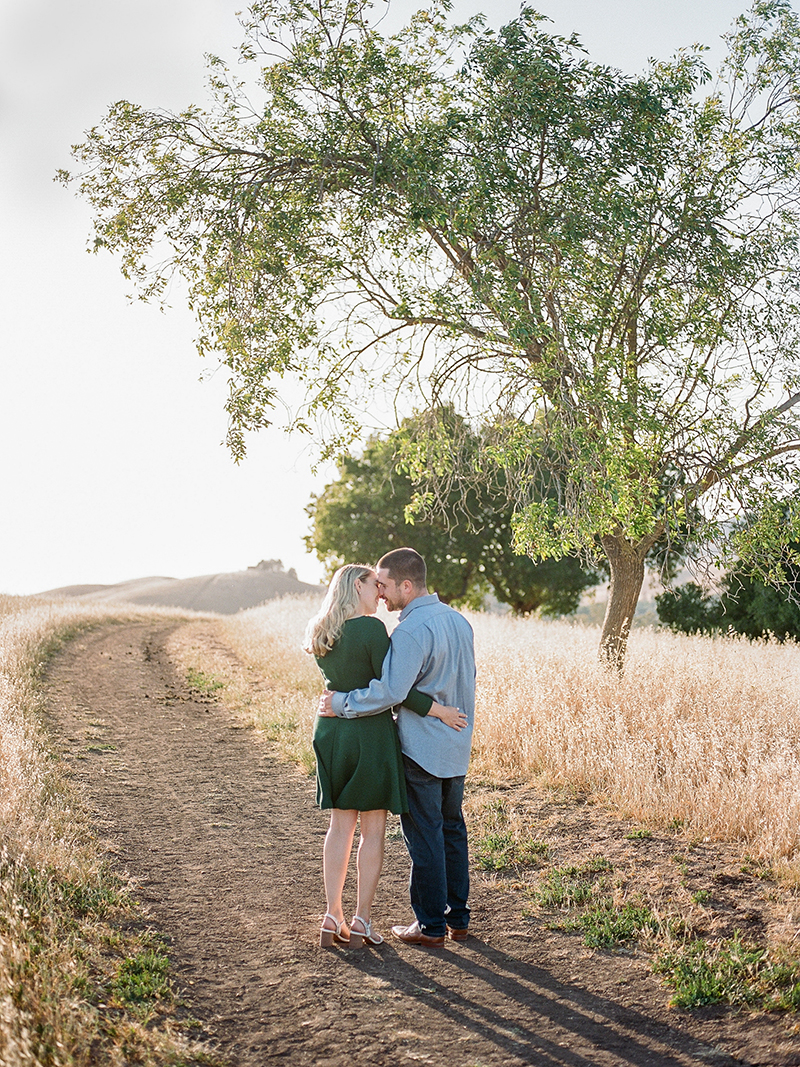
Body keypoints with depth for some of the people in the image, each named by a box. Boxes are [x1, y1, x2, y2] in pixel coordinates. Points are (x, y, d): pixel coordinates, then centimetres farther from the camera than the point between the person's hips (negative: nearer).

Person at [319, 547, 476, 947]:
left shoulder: (411, 631, -21)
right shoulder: (458, 620, 8)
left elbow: (390, 691, -28)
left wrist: (340, 703, -18)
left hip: (421, 749, -8)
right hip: (456, 748, 9)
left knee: (424, 836, 2)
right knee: (452, 829, 16)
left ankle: (430, 925, 11)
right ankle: (457, 918, 24)